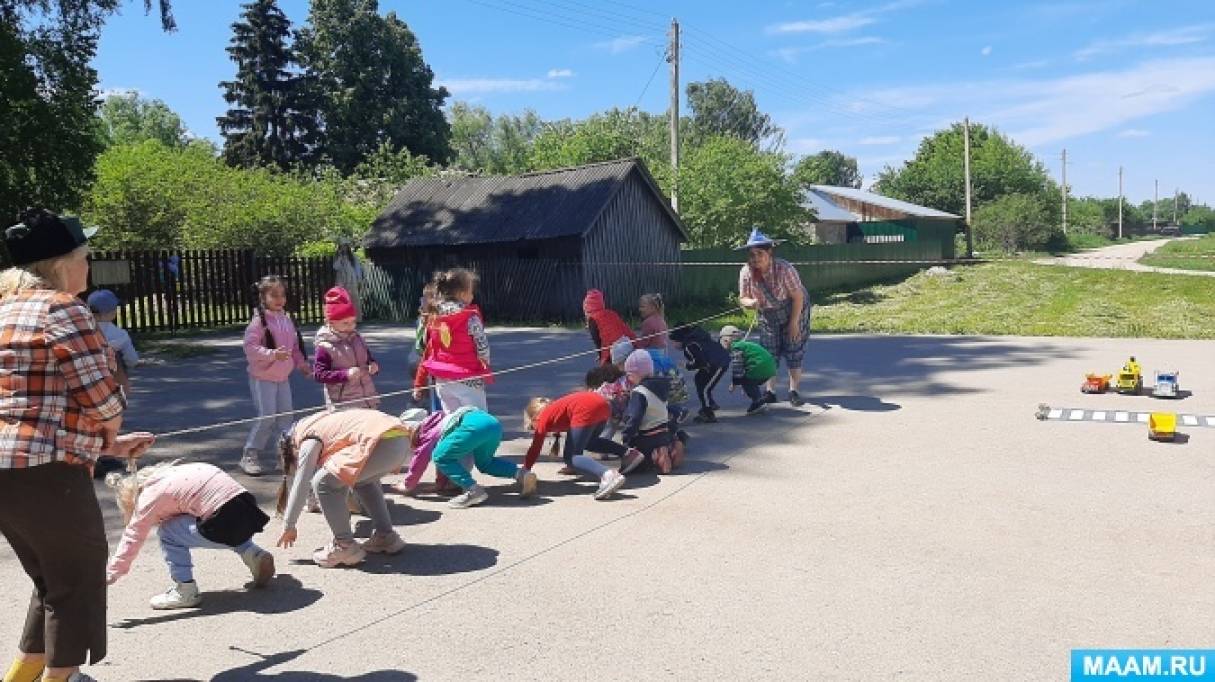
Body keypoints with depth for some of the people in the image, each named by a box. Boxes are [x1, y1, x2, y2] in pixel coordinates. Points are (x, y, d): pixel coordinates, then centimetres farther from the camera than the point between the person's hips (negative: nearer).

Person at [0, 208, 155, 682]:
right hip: (44, 471, -9)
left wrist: (109, 444, 21)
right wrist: (110, 435, 6)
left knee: (52, 582, 23)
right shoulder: (61, 308, -11)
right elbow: (100, 397, -16)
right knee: (76, 585, 8)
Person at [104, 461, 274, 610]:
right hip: (250, 510, 9)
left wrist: (109, 575, 8)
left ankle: (185, 591, 7)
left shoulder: (149, 497, 5)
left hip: (224, 522, -8)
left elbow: (132, 538, 3)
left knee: (168, 532, 6)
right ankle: (253, 554, 20)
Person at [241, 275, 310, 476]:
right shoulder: (259, 320, -14)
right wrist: (273, 354, -30)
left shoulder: (286, 319, 8)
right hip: (263, 377, -7)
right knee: (267, 416, -7)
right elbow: (250, 347, -20)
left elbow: (295, 345, 17)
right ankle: (250, 455, 7)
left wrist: (302, 364, 14)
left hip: (283, 377, 7)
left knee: (285, 415, 8)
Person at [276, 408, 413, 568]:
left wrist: (288, 527, 16)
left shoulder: (309, 440, 8)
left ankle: (345, 547, 5)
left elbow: (300, 484, 7)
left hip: (383, 443, -10)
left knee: (323, 483, 0)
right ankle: (386, 536, 30)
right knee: (363, 480, 34)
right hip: (402, 440, 10)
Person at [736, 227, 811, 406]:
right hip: (767, 316, 4)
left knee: (793, 351, -5)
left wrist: (794, 323, -22)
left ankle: (794, 392, 5)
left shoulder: (784, 269, -31)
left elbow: (798, 296, -24)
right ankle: (770, 391, 10)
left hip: (794, 311, -4)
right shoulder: (746, 272, -19)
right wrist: (751, 302, -33)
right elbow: (742, 298, -9)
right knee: (769, 353, 2)